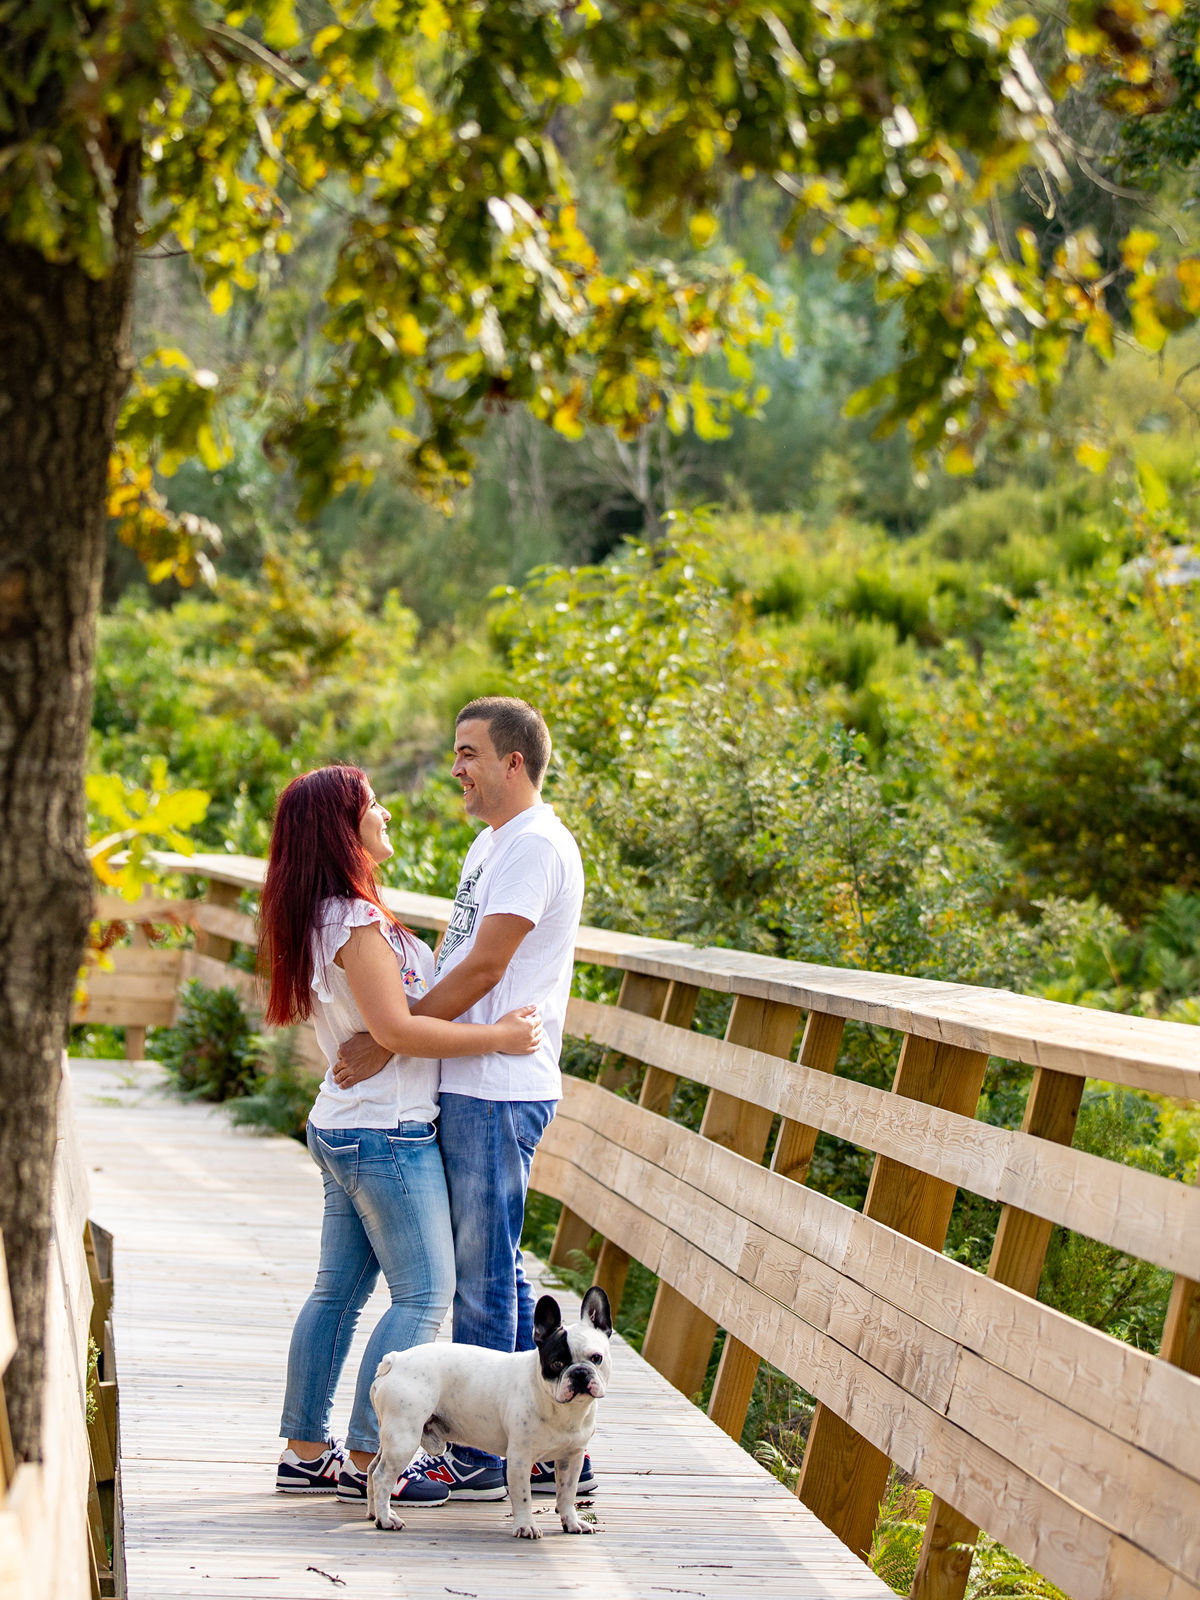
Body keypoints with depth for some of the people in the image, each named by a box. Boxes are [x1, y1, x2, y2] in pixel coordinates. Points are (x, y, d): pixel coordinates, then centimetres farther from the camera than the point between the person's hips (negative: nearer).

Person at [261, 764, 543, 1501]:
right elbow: (396, 1028, -23)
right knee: (424, 1294, -3)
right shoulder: (356, 921, -18)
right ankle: (365, 1460, -2)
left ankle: (306, 1453, 18)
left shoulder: (325, 916, 12)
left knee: (339, 1291, 13)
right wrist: (498, 1036, -15)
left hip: (343, 1128, 10)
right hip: (387, 1134, -10)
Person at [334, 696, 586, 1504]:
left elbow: (483, 968, -19)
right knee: (497, 1273, 14)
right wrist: (388, 1030, 10)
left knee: (481, 1275, -3)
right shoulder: (493, 844, 19)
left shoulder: (536, 844, -14)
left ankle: (479, 1460, 7)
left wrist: (389, 1041, -17)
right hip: (471, 1084, 10)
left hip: (499, 1092, -10)